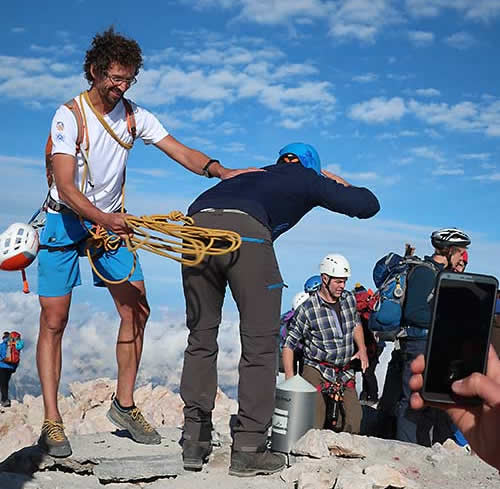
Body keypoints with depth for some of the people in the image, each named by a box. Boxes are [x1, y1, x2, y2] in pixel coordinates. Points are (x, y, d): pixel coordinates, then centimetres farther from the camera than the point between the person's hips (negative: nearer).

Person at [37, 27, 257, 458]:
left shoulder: (134, 116, -2)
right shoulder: (69, 115, -17)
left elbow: (181, 152, -10)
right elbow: (66, 186, -26)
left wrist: (220, 171, -28)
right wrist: (104, 219, -42)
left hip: (112, 221, 5)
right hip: (65, 222, -5)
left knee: (136, 309, -2)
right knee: (54, 321, -6)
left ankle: (124, 405, 12)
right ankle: (52, 422, 1)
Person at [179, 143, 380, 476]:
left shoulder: (250, 175, 40)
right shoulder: (307, 179, 27)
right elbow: (368, 205, 30)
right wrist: (340, 184, 48)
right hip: (246, 232, -5)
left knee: (201, 337, 16)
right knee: (260, 342, 5)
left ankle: (195, 444, 17)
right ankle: (248, 451, 6)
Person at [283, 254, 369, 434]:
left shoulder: (350, 299, 4)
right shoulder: (307, 309, -12)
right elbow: (288, 345, -7)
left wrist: (362, 350, 10)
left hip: (346, 373, 5)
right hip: (317, 372, -5)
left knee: (353, 426, -3)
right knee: (314, 427, -15)